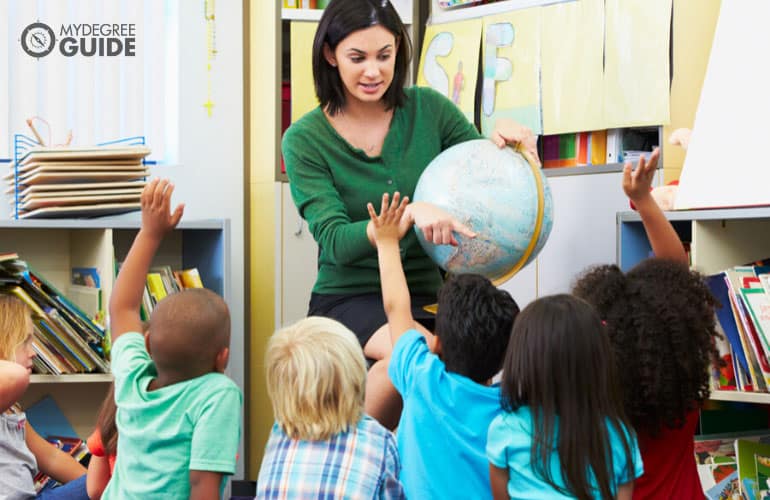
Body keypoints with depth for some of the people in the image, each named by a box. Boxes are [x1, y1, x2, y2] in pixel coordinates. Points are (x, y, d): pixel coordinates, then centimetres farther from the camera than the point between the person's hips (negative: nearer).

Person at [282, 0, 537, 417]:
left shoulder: (428, 109, 5)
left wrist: (509, 143, -13)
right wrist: (411, 215, -30)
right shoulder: (305, 140, -2)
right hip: (348, 300, -3)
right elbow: (335, 242, -13)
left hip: (427, 296, 3)